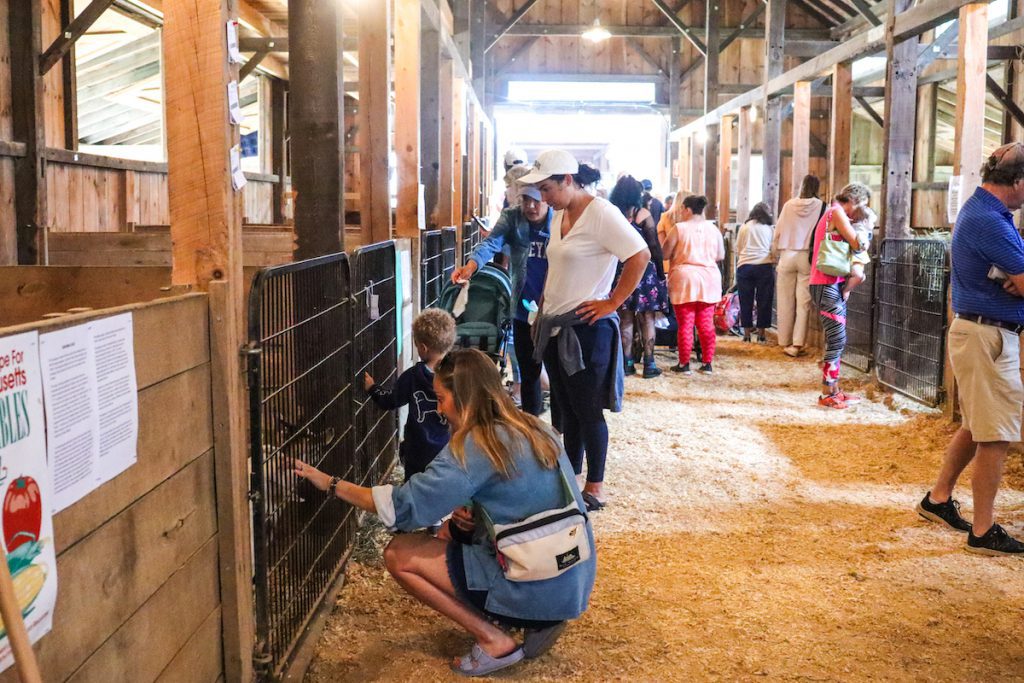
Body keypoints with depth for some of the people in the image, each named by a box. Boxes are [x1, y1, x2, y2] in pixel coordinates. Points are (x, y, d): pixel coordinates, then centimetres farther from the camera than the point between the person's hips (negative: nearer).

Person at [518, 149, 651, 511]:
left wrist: (613, 303, -18)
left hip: (586, 329, -8)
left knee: (587, 410, 1)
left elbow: (640, 256, -20)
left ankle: (595, 488, 12)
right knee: (566, 409, 16)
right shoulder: (559, 216, 11)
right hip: (554, 327, 8)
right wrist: (543, 310, 13)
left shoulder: (600, 213, -14)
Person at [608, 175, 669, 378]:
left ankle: (627, 363, 12)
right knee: (647, 319, 4)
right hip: (644, 270, -3)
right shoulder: (643, 214, -8)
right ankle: (649, 364, 5)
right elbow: (655, 247, -8)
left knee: (625, 319, 10)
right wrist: (661, 273, 0)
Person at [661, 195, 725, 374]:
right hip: (709, 280, 4)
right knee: (706, 324, 7)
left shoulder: (679, 228, -6)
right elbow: (721, 255, 13)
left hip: (685, 279, -4)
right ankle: (707, 363, 10)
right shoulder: (713, 228, 6)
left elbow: (665, 254, -2)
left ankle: (684, 364, 5)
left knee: (685, 324, 1)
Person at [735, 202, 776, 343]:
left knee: (745, 301, 7)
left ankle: (747, 333, 9)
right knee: (764, 301, 6)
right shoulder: (769, 228, 10)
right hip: (764, 266, -1)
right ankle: (761, 333, 8)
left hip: (744, 266, 1)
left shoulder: (744, 227, 12)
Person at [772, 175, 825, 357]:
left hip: (787, 256, 1)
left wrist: (775, 253, 16)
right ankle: (797, 343, -5)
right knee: (803, 302, 1)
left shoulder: (789, 205, 2)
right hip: (808, 258, -1)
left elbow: (778, 231, 5)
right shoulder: (821, 207, -4)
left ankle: (785, 342, 14)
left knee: (785, 301, 8)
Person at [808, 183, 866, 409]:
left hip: (834, 284, 10)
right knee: (837, 340, -8)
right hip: (827, 285, -10)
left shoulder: (835, 214, 21)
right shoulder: (836, 212, -9)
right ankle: (828, 394, -4)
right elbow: (857, 244, -13)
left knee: (836, 340, 12)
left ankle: (834, 390, 17)